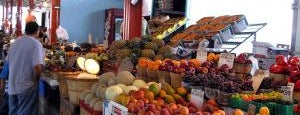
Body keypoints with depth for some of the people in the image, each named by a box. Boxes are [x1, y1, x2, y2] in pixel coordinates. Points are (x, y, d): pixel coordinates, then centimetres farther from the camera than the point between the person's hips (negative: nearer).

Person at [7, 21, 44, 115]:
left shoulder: (15, 42, 8)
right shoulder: (36, 43, -13)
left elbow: (8, 61, 18)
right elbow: (37, 66, -24)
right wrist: (36, 79, -7)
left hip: (12, 86, 6)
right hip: (27, 86, -6)